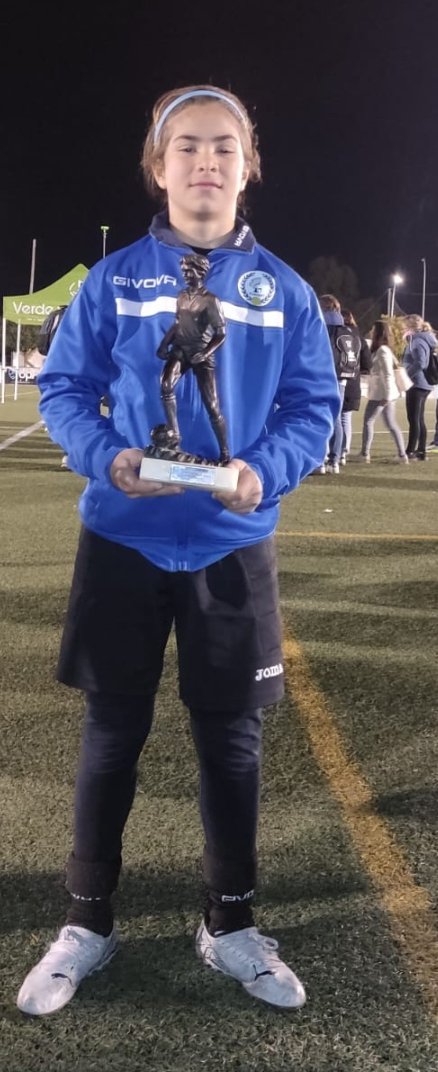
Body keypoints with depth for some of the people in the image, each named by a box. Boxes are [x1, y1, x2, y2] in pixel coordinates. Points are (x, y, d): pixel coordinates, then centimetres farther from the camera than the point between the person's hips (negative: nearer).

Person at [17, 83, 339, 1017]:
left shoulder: (283, 291, 1)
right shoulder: (113, 281, -1)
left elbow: (314, 406, 1)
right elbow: (63, 390, 0)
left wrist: (266, 470, -18)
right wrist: (109, 458, -19)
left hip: (233, 548, 1)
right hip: (123, 543, 0)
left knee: (232, 735, 10)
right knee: (112, 731, 10)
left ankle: (231, 925, 30)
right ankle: (87, 923, 29)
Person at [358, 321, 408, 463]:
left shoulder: (382, 350, -14)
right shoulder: (379, 349, 15)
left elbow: (388, 374, -19)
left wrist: (386, 396, -21)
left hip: (381, 394, -9)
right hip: (383, 394, 9)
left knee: (368, 421, -3)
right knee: (391, 424, 9)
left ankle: (365, 454, -2)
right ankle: (402, 454, 9)